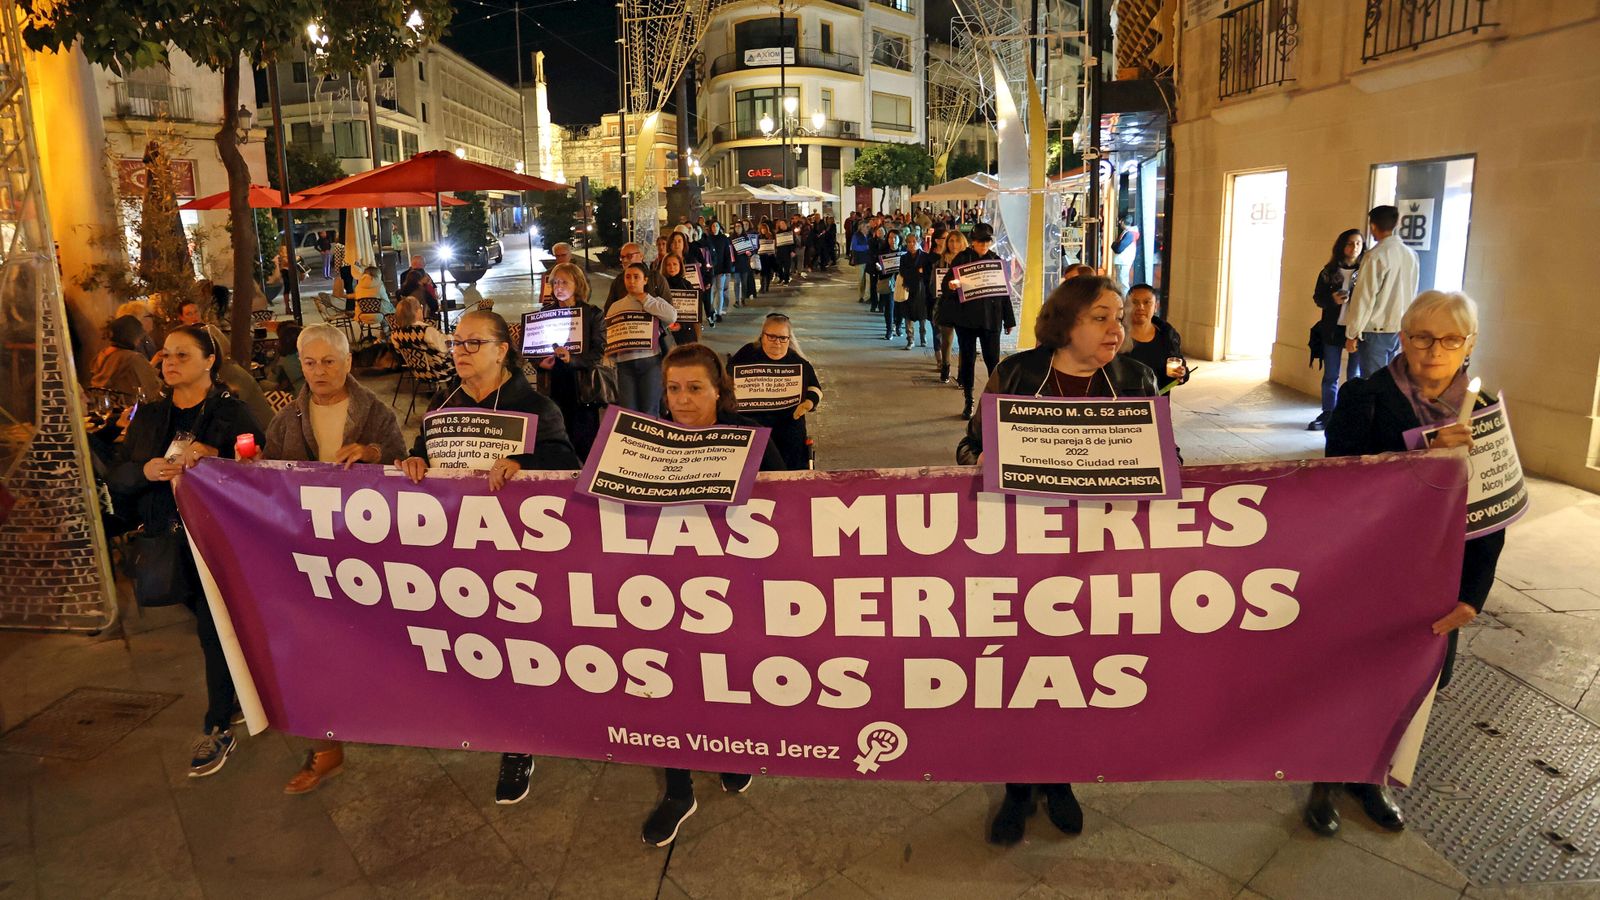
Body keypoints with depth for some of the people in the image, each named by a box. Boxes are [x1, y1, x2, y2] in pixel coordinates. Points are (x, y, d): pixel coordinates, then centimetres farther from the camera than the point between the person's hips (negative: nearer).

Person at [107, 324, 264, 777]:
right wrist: (145, 471, -12)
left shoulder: (232, 412, -4)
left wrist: (214, 456, -25)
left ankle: (218, 728, 8)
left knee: (214, 631, -3)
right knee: (212, 623, 14)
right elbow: (116, 480, 9)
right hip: (169, 542, 5)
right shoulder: (148, 416, 11)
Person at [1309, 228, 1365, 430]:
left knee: (1355, 376, 4)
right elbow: (1318, 298, 5)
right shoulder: (1329, 271, 3)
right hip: (1332, 329, 2)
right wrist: (1332, 299, -14)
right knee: (1330, 375, 9)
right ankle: (1327, 414, 16)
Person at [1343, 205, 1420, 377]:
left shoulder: (1375, 256, -15)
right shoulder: (1410, 255, 5)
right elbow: (1411, 295, 11)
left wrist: (1352, 334, -8)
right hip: (1400, 330, 7)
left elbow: (1363, 298, -15)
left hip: (1375, 331, -7)